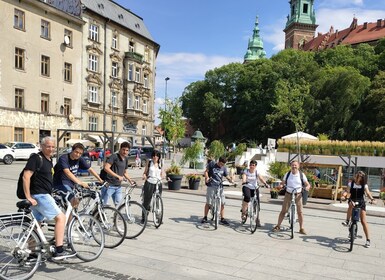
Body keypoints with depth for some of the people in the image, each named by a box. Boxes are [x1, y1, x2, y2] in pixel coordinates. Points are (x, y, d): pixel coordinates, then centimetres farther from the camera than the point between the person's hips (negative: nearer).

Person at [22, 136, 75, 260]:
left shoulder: (49, 160, 16)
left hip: (43, 195, 10)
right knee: (60, 217, -13)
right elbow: (26, 177, -19)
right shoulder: (36, 158, -12)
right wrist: (28, 197, -22)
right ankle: (59, 251, -13)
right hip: (39, 195, -10)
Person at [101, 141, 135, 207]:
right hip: (109, 185, -7)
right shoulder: (114, 157, -11)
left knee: (117, 204, 8)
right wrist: (118, 176, -26)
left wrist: (130, 180, 14)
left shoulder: (125, 160, 12)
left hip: (118, 186, 7)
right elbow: (106, 168, -23)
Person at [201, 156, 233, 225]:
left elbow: (227, 176, 7)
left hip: (220, 186, 3)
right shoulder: (212, 164, 0)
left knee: (222, 203, 0)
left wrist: (231, 180, -15)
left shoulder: (224, 168, 7)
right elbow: (206, 171, 2)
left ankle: (222, 219, 10)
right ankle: (205, 217, 18)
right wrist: (207, 178, -17)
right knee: (208, 202, 3)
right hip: (211, 186, -3)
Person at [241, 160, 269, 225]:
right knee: (247, 197, -33)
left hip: (255, 188, 2)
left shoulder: (257, 172, 1)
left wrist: (265, 183, -34)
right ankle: (243, 212, -17)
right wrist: (244, 182, -43)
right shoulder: (246, 171, -2)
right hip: (247, 187, -2)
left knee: (257, 203, -2)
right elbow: (244, 178, -20)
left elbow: (261, 178, -15)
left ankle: (257, 219, 16)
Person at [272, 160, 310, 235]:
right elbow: (282, 183, 6)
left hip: (298, 195, 0)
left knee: (300, 212, -1)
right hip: (288, 194, 1)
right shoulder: (287, 174, 1)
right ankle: (278, 226, 10)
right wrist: (280, 186, -17)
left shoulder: (302, 175, -2)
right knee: (283, 211, 1)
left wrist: (307, 187, -21)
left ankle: (301, 228, 12)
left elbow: (307, 184, 2)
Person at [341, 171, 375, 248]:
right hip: (353, 201, 1)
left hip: (361, 203, -1)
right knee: (351, 204, -39)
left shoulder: (364, 185, -4)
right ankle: (347, 221, -26)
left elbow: (368, 193, -16)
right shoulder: (351, 184, -3)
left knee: (363, 221, -6)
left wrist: (372, 199, -35)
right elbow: (347, 192, -11)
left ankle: (368, 239, 3)